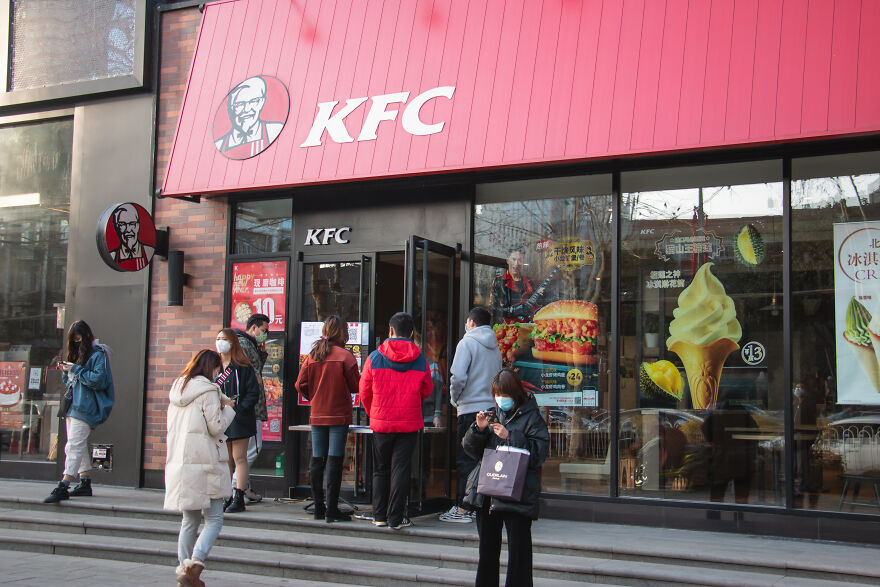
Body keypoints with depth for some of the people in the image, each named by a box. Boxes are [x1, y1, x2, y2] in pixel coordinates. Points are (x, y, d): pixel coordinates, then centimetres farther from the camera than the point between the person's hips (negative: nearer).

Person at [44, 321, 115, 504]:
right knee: (79, 446, 11)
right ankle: (85, 483, 17)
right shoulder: (77, 353, 20)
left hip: (86, 408, -9)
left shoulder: (98, 355, -6)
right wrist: (66, 371, 4)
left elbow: (99, 380, -17)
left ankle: (63, 487, -19)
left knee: (74, 446, -15)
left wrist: (76, 370, -14)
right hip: (74, 405, 9)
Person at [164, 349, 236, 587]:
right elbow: (216, 427, -11)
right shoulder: (208, 391, -9)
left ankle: (184, 568, 16)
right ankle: (194, 565, -17)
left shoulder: (177, 388, 15)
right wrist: (228, 409, 6)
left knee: (190, 520, 16)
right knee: (214, 519, -2)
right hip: (204, 463, -7)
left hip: (179, 462, 7)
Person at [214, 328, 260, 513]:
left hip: (238, 420, -5)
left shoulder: (242, 367, -5)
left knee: (239, 458, -3)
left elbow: (253, 393, -8)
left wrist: (238, 409, -17)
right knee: (225, 460, 10)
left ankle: (238, 498, 0)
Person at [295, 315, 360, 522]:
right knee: (334, 460, -4)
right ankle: (332, 510, -5)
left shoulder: (313, 356, 5)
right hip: (339, 416, -4)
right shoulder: (345, 355, -8)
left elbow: (301, 385, 4)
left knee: (317, 461, 8)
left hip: (317, 416, 5)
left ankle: (319, 508, 13)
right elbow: (356, 386, -6)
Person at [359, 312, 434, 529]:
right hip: (409, 424, 0)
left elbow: (364, 392, 3)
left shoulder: (374, 358, -5)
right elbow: (427, 391, 7)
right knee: (401, 469, 3)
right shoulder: (421, 360, -3)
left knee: (381, 470, 13)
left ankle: (379, 515, 18)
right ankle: (396, 518, 3)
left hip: (381, 423, 0)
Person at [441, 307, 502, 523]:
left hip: (470, 409, -6)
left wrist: (454, 398, 0)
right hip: (492, 407, 6)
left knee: (466, 460, -3)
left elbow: (458, 376, -15)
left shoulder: (467, 343, -6)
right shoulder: (495, 347, 15)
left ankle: (462, 508, -1)